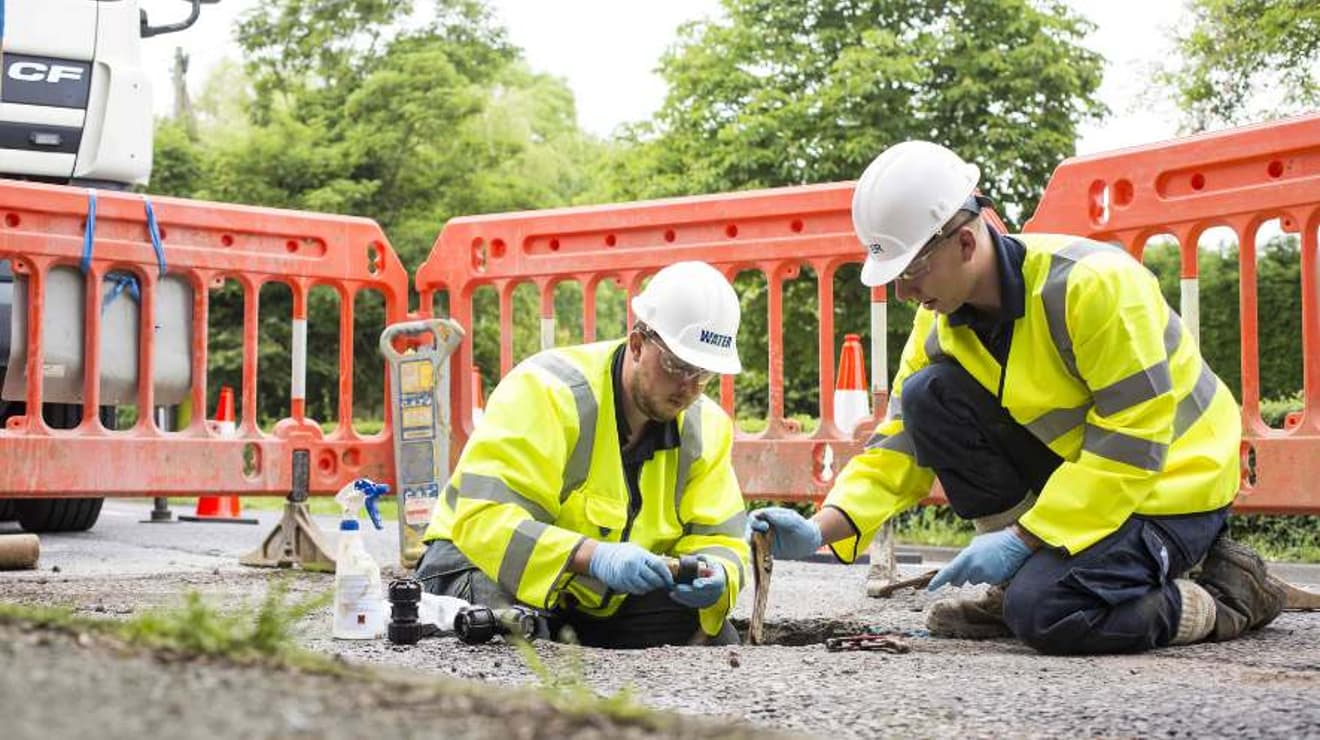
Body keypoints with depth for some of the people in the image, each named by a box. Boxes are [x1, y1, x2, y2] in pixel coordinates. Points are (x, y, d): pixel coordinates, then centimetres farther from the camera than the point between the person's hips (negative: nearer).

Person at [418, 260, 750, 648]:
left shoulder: (705, 428, -4)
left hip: (605, 602, 6)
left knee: (716, 639, -11)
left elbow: (719, 540, -2)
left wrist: (715, 579, -28)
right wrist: (593, 556, -48)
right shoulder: (546, 390, -25)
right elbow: (484, 519, -34)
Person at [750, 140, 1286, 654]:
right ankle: (1025, 579, 0)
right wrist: (822, 530, -18)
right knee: (929, 395, -11)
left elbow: (1135, 444, -27)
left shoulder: (1093, 283, -28)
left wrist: (1021, 538, -28)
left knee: (1043, 615, -29)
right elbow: (901, 445, -1)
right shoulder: (941, 321, -4)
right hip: (1075, 470, 7)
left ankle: (1227, 596, -3)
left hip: (1172, 484, -7)